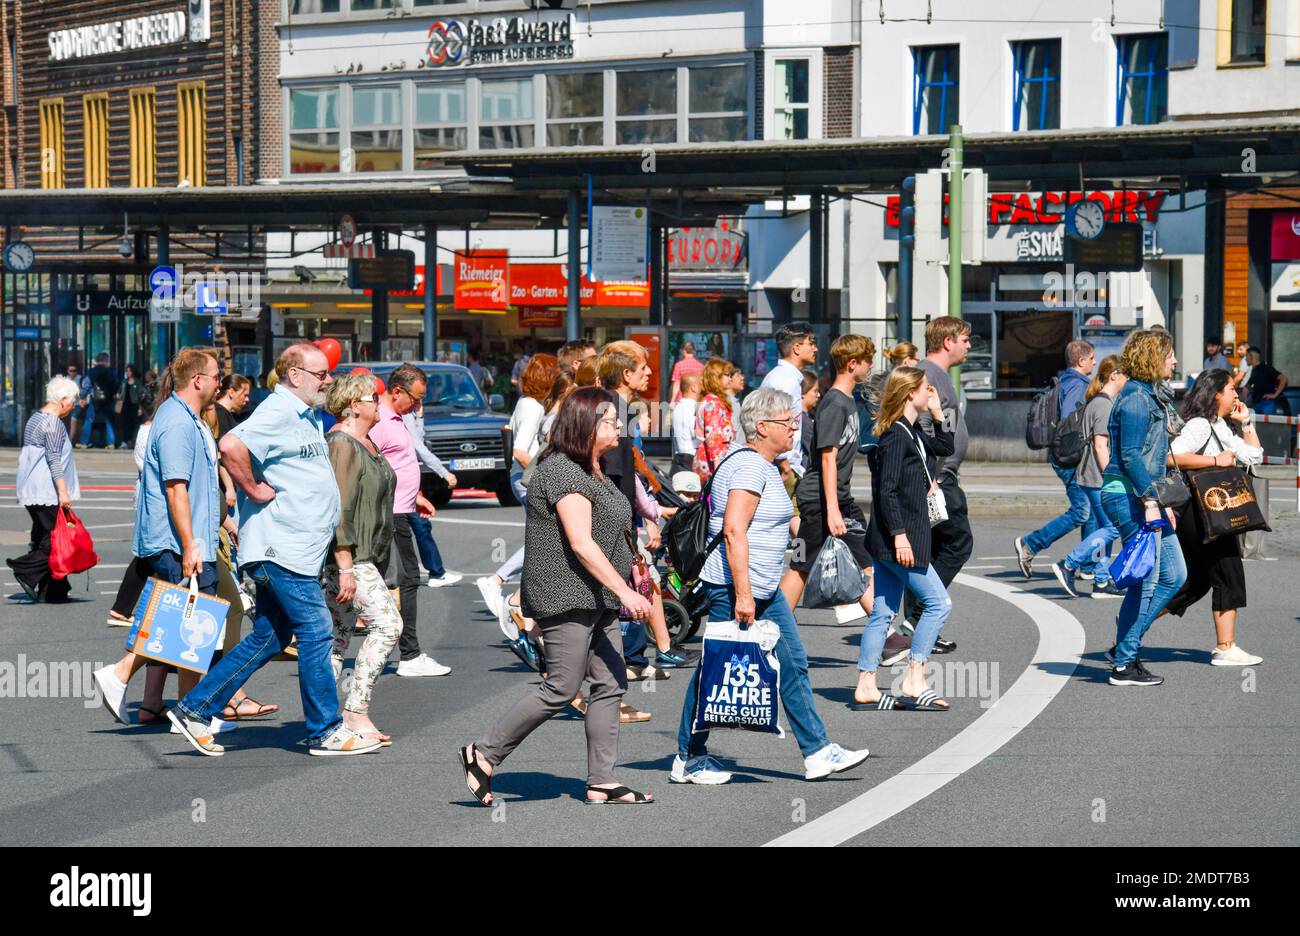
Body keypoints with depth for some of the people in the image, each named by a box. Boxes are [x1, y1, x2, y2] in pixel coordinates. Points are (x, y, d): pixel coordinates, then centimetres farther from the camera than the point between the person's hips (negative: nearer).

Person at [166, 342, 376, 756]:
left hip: (296, 548, 10)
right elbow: (232, 446, -31)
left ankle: (194, 710, 15)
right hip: (280, 548, -10)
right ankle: (326, 732, 2)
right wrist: (254, 490, -20)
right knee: (316, 631, -5)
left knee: (268, 638, 11)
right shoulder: (277, 414, -14)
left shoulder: (305, 417, 18)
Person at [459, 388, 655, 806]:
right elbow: (580, 544, -22)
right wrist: (625, 592, -25)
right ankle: (483, 756, 2)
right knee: (561, 690, -8)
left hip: (597, 600, 10)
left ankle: (602, 782, 9)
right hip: (567, 598, -10)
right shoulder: (562, 472, -16)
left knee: (610, 685, 6)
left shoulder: (594, 473, 17)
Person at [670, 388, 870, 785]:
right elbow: (734, 530, -24)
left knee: (793, 664, 8)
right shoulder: (749, 467, -16)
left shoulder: (764, 465, 16)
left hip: (764, 589, 11)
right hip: (733, 587, -11)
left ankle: (817, 753, 10)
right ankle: (688, 760, 9)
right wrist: (742, 595, -27)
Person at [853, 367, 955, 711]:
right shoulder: (896, 436, -15)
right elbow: (886, 491, -20)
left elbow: (945, 447, 32)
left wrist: (937, 414, 19)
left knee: (883, 612, 9)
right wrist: (899, 536, -23)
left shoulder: (911, 433, 14)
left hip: (890, 541, 10)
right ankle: (913, 683, -6)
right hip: (896, 539, -10)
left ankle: (866, 688, 10)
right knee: (938, 602, -6)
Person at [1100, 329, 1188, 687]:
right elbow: (1130, 456, -20)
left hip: (1145, 496, 10)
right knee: (1146, 580, -7)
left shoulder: (1146, 396, 17)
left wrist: (1161, 502, 22)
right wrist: (1149, 501, -24)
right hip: (1129, 496, -10)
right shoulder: (1135, 399, -14)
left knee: (1173, 575, 11)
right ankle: (1123, 665, -1)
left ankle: (1125, 645, 16)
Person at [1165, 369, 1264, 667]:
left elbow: (1254, 457, 26)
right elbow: (1173, 456, -26)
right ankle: (1225, 649, -2)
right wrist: (1215, 460, -26)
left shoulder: (1221, 428, 20)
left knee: (1196, 581, 12)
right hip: (1200, 513, -10)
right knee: (1228, 575, -5)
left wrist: (1246, 422, 20)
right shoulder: (1199, 425, -12)